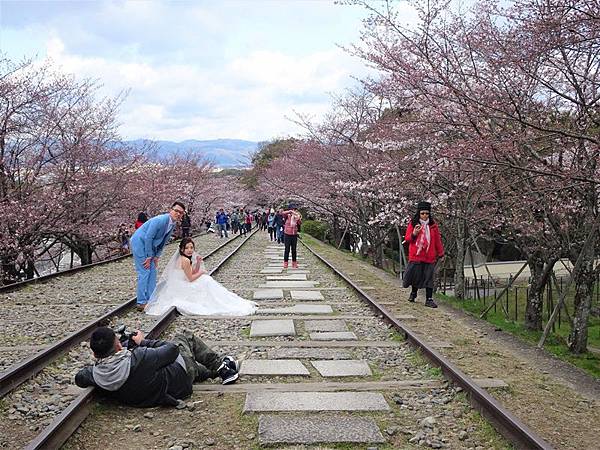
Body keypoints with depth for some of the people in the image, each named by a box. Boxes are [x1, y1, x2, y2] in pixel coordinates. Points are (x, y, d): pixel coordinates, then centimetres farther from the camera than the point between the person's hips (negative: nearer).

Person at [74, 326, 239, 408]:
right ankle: (220, 364, 29)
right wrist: (143, 342, -10)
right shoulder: (138, 359, -41)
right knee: (185, 337, 20)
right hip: (180, 381, -5)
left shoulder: (96, 374, -25)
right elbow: (172, 349, -24)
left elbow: (79, 377, 0)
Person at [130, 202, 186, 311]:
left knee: (152, 272, 8)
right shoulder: (160, 220, -25)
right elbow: (148, 238, -24)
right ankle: (141, 303, -6)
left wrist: (156, 256, 7)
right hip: (139, 242, -9)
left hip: (150, 246, 9)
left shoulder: (172, 225, 3)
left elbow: (163, 241, 13)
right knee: (144, 272, -11)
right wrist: (149, 257, -18)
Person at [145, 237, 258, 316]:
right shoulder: (185, 260, -21)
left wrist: (198, 263, -2)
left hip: (180, 286, 9)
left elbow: (194, 273, 14)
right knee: (206, 280, -5)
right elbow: (191, 278, -19)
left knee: (206, 279, 8)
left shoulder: (188, 259, 8)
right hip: (182, 289, -9)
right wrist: (202, 272, -5)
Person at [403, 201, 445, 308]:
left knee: (429, 277, -1)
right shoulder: (413, 224, 1)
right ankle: (413, 293, 31)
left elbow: (438, 240, 10)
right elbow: (407, 238, 3)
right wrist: (414, 234, -17)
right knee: (416, 275, 6)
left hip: (429, 256, 1)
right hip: (415, 256, -1)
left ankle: (429, 299, 3)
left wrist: (440, 253, 10)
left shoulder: (433, 225, 6)